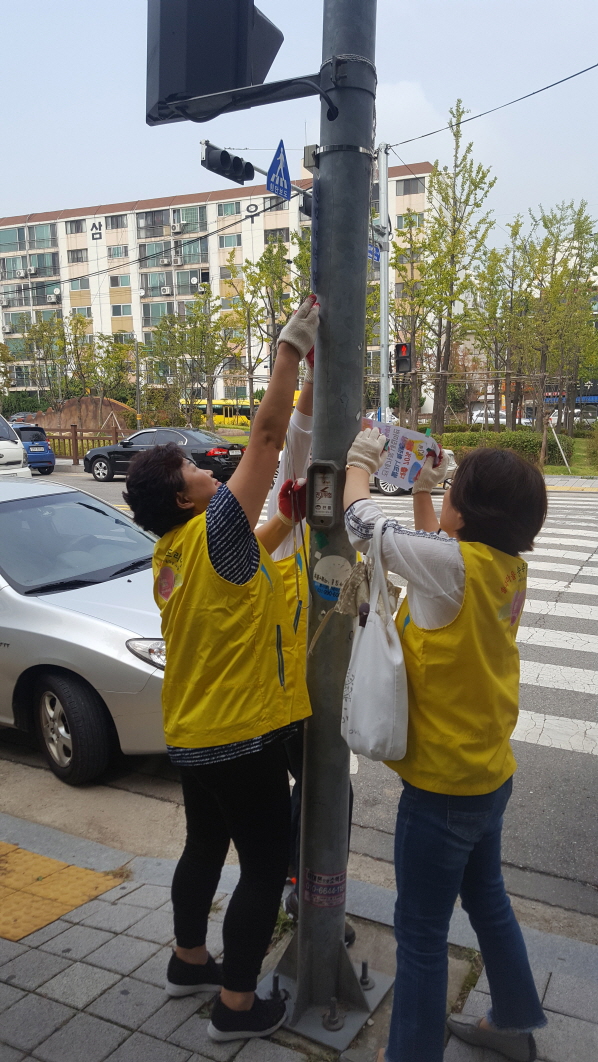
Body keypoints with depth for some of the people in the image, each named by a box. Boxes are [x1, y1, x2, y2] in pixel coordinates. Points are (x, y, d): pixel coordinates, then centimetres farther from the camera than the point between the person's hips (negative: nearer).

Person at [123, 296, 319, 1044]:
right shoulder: (213, 531, -20)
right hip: (240, 738, -9)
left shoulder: (173, 552, 4)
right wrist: (292, 345, -17)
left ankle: (188, 961, 44)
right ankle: (236, 1005, 23)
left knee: (205, 849, 25)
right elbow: (267, 437, -22)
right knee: (265, 869, 9)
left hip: (191, 737, 9)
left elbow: (261, 544, 16)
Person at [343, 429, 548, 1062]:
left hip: (443, 785, -9)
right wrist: (420, 492, 15)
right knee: (486, 898, 28)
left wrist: (361, 460, -2)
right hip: (489, 772, 9)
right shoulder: (508, 566, -3)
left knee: (421, 932, 8)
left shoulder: (457, 564, -26)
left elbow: (360, 522, -19)